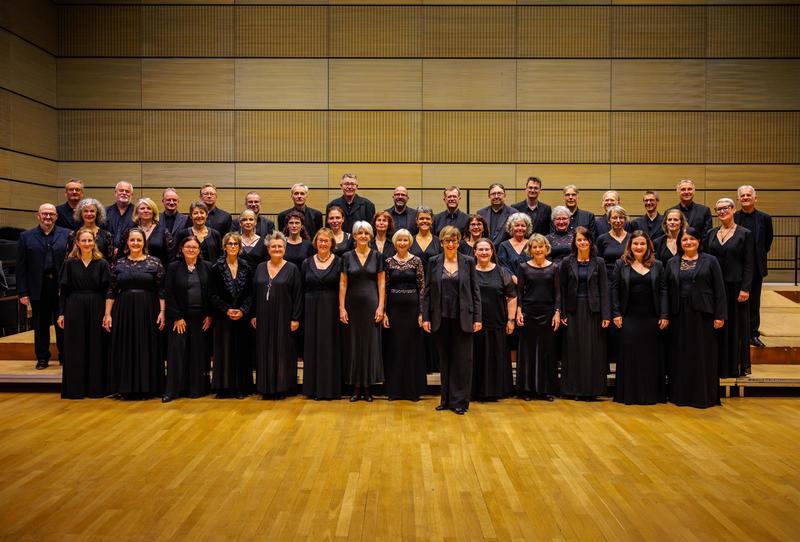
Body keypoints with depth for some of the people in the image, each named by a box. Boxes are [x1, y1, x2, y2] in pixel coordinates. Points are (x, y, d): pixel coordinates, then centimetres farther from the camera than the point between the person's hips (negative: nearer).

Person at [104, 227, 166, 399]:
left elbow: (161, 291, -1)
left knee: (146, 349, 2)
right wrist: (107, 314, 1)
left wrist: (162, 312, -9)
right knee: (125, 349, 5)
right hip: (123, 312, 2)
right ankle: (127, 388, 15)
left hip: (148, 312, -2)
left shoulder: (154, 262, 0)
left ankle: (146, 387, 12)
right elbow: (111, 291, 7)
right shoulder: (119, 263, 6)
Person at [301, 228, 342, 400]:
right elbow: (302, 289, 9)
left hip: (332, 310, -3)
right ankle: (314, 388, 13)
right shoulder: (307, 263, 8)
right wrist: (300, 314, 3)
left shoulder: (338, 262, 0)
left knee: (331, 348, 1)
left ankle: (331, 388, 9)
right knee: (313, 347, 5)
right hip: (311, 310, 3)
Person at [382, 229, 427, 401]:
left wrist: (421, 312, -7)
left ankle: (413, 389, 14)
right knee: (394, 347, 5)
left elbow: (422, 287, -1)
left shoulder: (416, 261, 0)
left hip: (412, 307, -1)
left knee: (413, 347, 3)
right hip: (394, 308, 1)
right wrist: (384, 312, -1)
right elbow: (385, 288, 5)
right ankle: (394, 389, 16)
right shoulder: (389, 261, 4)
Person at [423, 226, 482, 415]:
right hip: (441, 319, 1)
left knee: (462, 360, 1)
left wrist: (478, 318, -4)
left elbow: (475, 291, 1)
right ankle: (446, 399, 20)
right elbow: (427, 291, 4)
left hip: (462, 318, -1)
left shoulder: (468, 261, 2)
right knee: (444, 360, 10)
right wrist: (425, 317, -2)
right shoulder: (434, 262, 4)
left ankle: (460, 401, 11)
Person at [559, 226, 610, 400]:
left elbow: (604, 289, 0)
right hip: (573, 311, 0)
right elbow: (562, 289, 2)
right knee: (574, 350, 3)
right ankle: (575, 389, 12)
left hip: (593, 310, 0)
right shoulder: (567, 262, 3)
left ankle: (591, 388, 12)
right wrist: (562, 313, -5)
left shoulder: (598, 262, 4)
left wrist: (606, 315, -6)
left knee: (593, 350, 2)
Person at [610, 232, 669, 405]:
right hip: (629, 318, -1)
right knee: (629, 356, 2)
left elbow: (663, 291, 4)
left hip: (652, 318, 2)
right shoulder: (621, 264, 3)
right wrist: (616, 314, -7)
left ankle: (652, 394, 16)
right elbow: (614, 290, 0)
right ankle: (629, 394, 11)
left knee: (652, 356, 6)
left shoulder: (657, 265, 7)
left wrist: (665, 315, -3)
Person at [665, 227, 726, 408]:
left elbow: (719, 290, -2)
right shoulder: (672, 263, 9)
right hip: (679, 315, 2)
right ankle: (680, 395, 15)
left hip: (703, 314, -2)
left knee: (703, 355, 2)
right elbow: (667, 290, 8)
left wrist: (720, 315, -8)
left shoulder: (710, 261, 2)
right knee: (680, 356, 6)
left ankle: (704, 396, 12)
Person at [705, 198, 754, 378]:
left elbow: (749, 264, -5)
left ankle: (739, 365, 15)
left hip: (735, 285, -3)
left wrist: (745, 289, -13)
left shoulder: (745, 234, -2)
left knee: (737, 325, 4)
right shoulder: (710, 234, 8)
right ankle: (719, 365, 17)